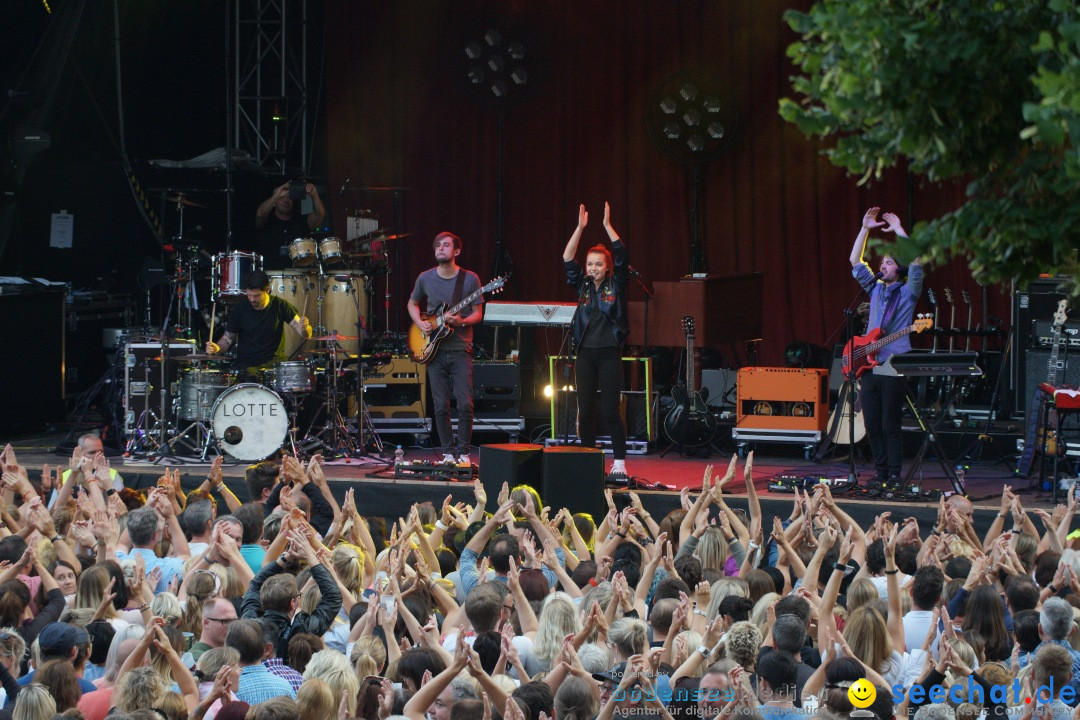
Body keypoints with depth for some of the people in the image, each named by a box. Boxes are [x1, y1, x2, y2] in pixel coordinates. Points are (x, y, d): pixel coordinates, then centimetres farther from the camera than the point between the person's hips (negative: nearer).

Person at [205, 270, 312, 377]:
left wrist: (304, 328, -29)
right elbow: (228, 337, 9)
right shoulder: (239, 309, -1)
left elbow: (306, 334, -4)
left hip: (275, 361, 1)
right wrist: (217, 348, -14)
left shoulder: (280, 305, -2)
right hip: (247, 364, -1)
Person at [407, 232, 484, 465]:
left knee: (465, 404, -9)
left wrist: (461, 321, -18)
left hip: (460, 349, -2)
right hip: (434, 350, 2)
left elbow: (478, 314, 2)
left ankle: (463, 452, 4)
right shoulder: (425, 278, 5)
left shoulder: (470, 279, -1)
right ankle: (448, 452, 13)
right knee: (441, 407, 2)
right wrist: (420, 323, 2)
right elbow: (412, 303, 20)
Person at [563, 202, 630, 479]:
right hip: (585, 353, 4)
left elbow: (623, 256, -10)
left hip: (609, 353, -4)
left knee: (610, 411, -6)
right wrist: (580, 228, -8)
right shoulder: (583, 285, 9)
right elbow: (567, 259, 0)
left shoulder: (616, 285, 1)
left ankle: (619, 463, 0)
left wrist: (608, 226, -13)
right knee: (585, 410, 3)